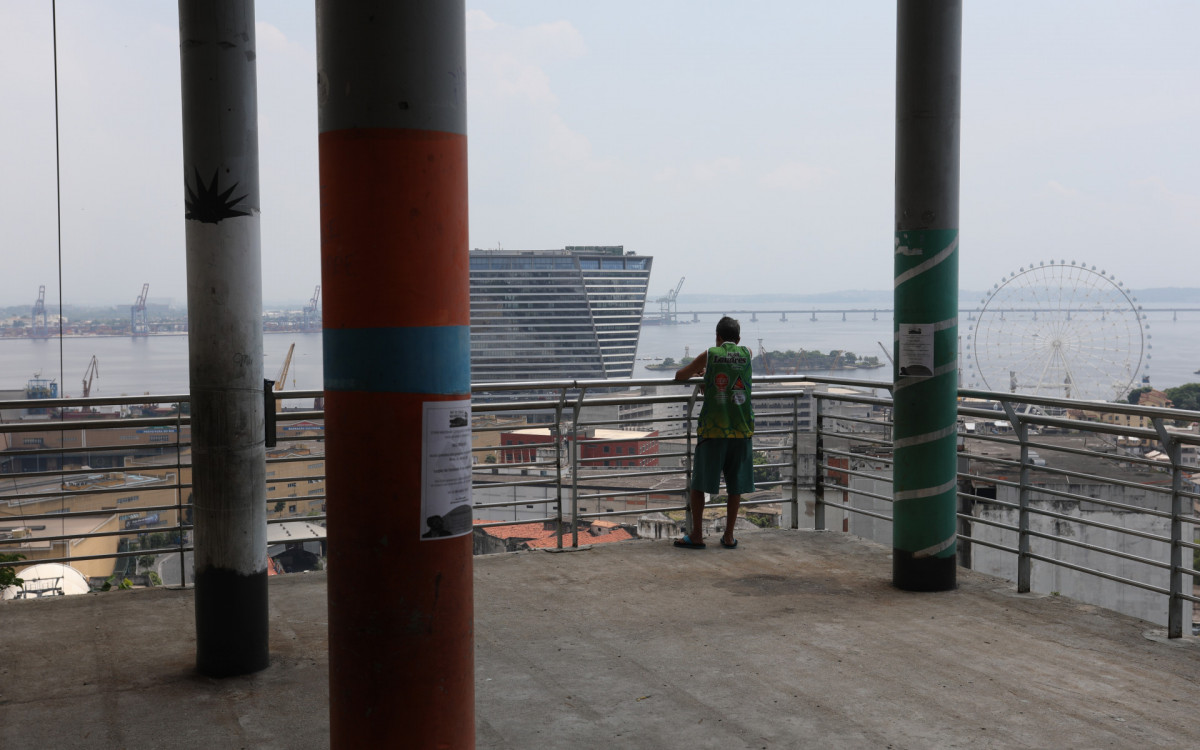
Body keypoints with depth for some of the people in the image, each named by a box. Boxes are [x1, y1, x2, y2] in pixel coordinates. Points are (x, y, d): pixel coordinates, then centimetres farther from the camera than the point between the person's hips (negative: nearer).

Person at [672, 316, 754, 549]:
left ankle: (697, 535, 8)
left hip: (713, 429, -2)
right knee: (736, 485, 10)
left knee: (698, 483, 8)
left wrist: (696, 370, 32)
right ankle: (729, 536, 13)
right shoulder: (746, 354, 7)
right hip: (741, 429, 2)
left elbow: (679, 376, 13)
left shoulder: (709, 355, 2)